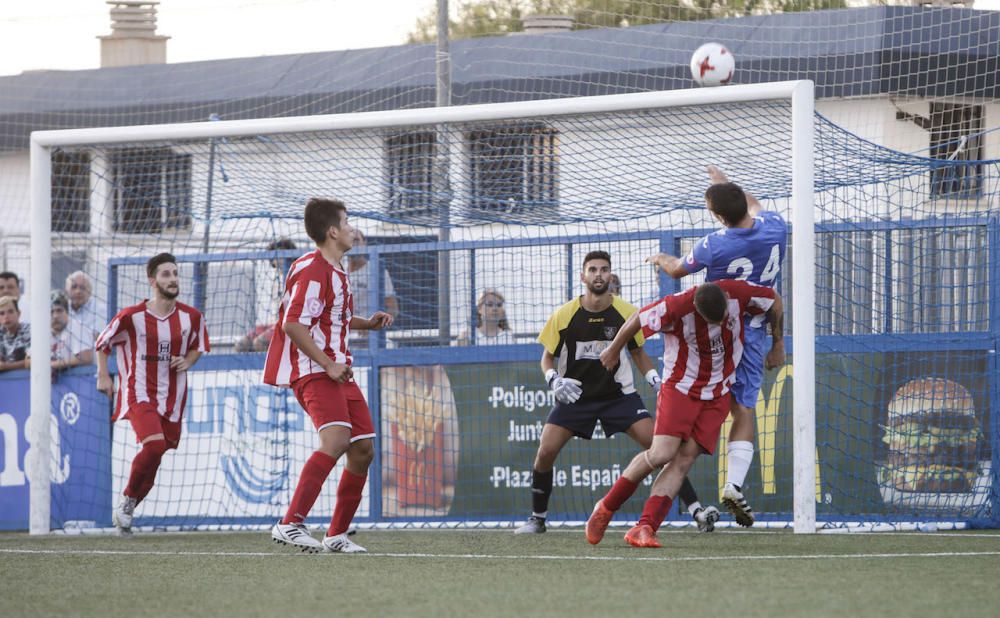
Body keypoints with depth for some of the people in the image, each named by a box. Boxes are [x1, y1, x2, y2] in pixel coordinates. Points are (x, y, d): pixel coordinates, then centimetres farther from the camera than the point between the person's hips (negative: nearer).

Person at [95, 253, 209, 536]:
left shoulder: (191, 317, 0)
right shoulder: (131, 316, -9)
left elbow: (199, 346, 19)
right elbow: (103, 343, 6)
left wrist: (187, 361, -1)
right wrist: (103, 375, 1)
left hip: (172, 397, 4)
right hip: (139, 393, -4)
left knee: (154, 459, 6)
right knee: (154, 445, -26)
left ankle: (125, 511, 26)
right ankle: (128, 499, -5)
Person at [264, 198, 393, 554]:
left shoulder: (336, 271, 19)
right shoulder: (312, 269, -13)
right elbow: (293, 324, -20)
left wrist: (368, 323, 21)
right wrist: (328, 364, -23)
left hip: (338, 371, 10)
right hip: (313, 372, -10)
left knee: (363, 450, 7)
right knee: (336, 438, -28)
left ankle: (337, 535, 15)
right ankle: (290, 524, -34)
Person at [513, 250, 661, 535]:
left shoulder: (627, 313, -7)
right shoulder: (564, 316, -9)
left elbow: (639, 353, 9)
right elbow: (548, 357, 3)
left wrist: (656, 380, -7)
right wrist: (554, 381, -17)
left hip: (619, 394, 0)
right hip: (575, 394, 0)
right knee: (545, 451, -14)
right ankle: (537, 518, 6)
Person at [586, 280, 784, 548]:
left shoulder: (740, 294, -15)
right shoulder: (677, 307, -24)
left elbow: (774, 301, 6)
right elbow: (636, 321, -8)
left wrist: (777, 345, 16)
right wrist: (613, 351, 9)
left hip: (716, 395, 3)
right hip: (679, 387, -3)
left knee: (684, 459, -11)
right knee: (662, 453, -18)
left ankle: (644, 528, -15)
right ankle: (606, 507, 3)